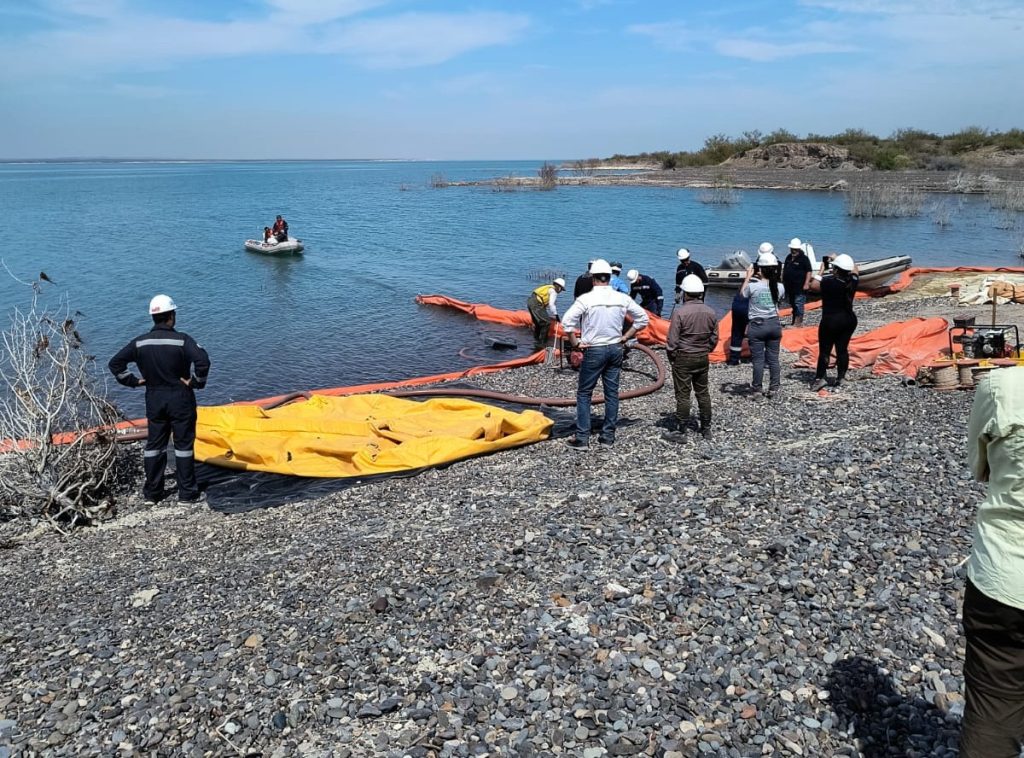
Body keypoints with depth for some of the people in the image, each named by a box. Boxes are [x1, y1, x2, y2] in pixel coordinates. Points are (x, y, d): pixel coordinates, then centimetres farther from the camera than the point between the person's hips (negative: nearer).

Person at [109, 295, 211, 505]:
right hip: (180, 399, -4)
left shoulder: (140, 342, 0)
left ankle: (151, 494, 19)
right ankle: (188, 494, 9)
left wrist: (133, 381, 7)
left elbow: (115, 363, 2)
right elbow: (202, 361, -28)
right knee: (183, 445, 4)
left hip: (154, 400, 4)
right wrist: (196, 381, -14)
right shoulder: (182, 340, -14)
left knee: (154, 444, 13)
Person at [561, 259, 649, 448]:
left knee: (584, 393, 5)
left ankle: (582, 437, 4)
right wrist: (625, 337, 9)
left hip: (594, 350, -4)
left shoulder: (586, 299, -13)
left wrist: (575, 343, -9)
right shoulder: (622, 298, 0)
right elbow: (643, 318, 7)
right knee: (612, 393, 11)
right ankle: (608, 436, 17)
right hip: (615, 349, 4)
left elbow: (567, 321, -21)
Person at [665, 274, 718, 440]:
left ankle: (680, 432, 4)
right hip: (703, 358, 5)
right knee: (703, 393, 15)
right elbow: (714, 339, 7)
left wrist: (672, 357, 0)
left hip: (683, 358, -5)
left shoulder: (680, 312, -17)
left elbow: (672, 340, -15)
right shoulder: (710, 313, 0)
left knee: (683, 395, 0)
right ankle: (706, 428, 24)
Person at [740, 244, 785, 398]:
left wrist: (748, 277, 12)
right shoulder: (779, 287, -7)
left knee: (758, 359, 7)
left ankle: (757, 386, 18)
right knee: (773, 358, 11)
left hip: (757, 326, -3)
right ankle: (774, 388, 17)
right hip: (774, 325, 3)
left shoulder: (752, 286, -16)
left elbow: (742, 294, 5)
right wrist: (771, 276, 17)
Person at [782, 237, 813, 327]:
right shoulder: (788, 257, 13)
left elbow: (809, 271, -11)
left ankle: (798, 322, -6)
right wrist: (783, 281, 18)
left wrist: (806, 283, -17)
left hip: (800, 287, -8)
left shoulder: (804, 258, -9)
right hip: (789, 286, 8)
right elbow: (784, 270, 22)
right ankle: (794, 322, 24)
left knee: (798, 304, -8)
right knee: (792, 305, 15)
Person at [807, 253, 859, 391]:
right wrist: (837, 259, 24)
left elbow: (813, 286, -4)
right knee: (842, 349, 10)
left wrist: (821, 270, 1)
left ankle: (820, 377, 5)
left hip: (831, 321, -5)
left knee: (825, 350, 3)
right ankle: (841, 378, 16)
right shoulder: (852, 282, -2)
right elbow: (854, 269, 19)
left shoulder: (829, 282, -18)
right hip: (849, 320, 5)